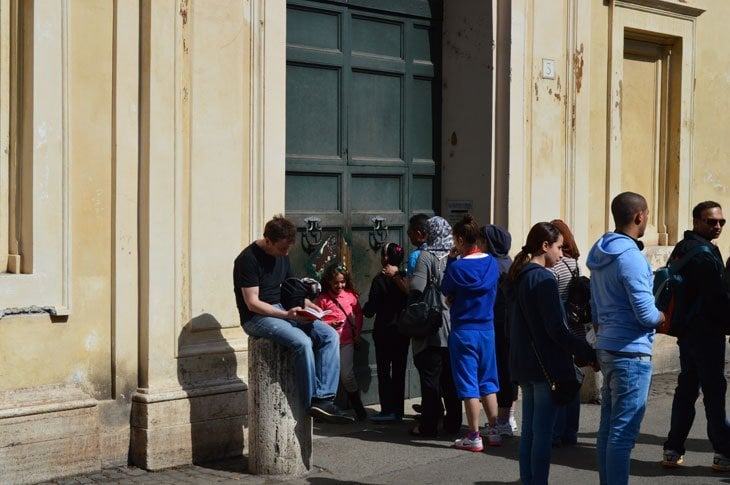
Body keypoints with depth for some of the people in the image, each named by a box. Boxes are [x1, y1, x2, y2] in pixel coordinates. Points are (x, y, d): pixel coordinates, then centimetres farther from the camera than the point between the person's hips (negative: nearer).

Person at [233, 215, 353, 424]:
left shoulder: (282, 255, 10)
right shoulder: (248, 259, -15)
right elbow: (252, 303, -18)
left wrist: (308, 304, 0)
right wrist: (287, 315, -26)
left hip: (284, 311, 8)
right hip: (257, 318, -8)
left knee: (330, 336, -12)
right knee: (303, 342, -32)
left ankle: (324, 399, -20)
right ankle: (311, 404, -19)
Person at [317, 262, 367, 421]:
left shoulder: (351, 295, 5)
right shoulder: (323, 298, -1)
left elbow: (358, 314, 16)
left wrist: (357, 332, 9)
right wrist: (329, 324, -15)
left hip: (346, 341, 0)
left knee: (347, 375, -3)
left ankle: (358, 407, 12)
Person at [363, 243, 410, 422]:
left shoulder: (380, 279, -14)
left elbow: (371, 309, -13)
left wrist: (365, 308, 8)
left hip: (385, 331, -5)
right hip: (403, 331, 5)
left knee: (384, 371, 1)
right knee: (399, 370, 10)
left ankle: (388, 410, -1)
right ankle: (398, 410, 13)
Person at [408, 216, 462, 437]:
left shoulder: (426, 256, -11)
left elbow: (416, 289, -18)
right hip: (455, 327, 5)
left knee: (430, 377, 1)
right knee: (451, 377, 13)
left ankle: (428, 425, 5)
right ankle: (453, 423, 20)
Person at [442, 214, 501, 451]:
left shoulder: (457, 267, -15)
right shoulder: (491, 263, 1)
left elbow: (446, 293, 0)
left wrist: (450, 261, 0)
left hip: (463, 331, -5)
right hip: (487, 329, 5)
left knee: (468, 385, 1)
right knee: (488, 382, 15)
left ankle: (474, 437, 3)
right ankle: (494, 431, 20)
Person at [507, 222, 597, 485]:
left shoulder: (517, 276, 11)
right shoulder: (543, 279, -16)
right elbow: (556, 330, -20)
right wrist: (591, 354, -17)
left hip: (523, 364, 9)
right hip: (546, 364, -9)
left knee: (529, 429, 13)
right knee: (543, 432, -3)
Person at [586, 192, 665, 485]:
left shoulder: (600, 254, 13)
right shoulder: (630, 256, -16)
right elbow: (646, 314, -19)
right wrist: (664, 316, 1)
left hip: (607, 348, 9)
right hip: (631, 352, -9)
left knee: (609, 428, 14)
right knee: (623, 432, -5)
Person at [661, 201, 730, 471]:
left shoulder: (682, 248, 15)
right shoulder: (703, 252, -15)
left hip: (686, 329, 9)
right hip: (706, 332, -9)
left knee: (686, 388, 12)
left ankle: (673, 451, 14)